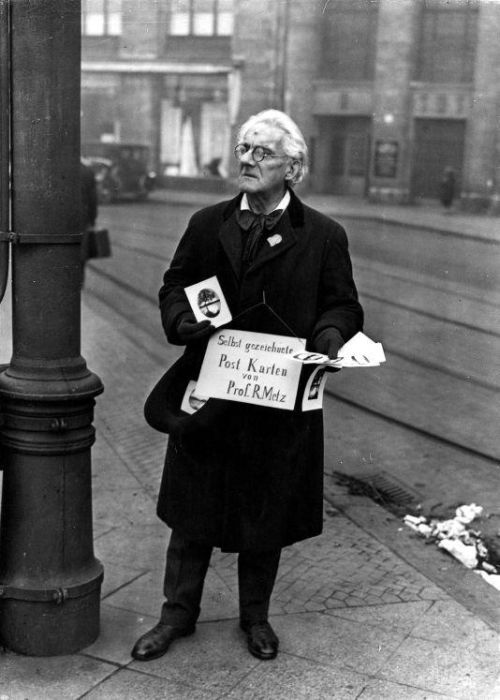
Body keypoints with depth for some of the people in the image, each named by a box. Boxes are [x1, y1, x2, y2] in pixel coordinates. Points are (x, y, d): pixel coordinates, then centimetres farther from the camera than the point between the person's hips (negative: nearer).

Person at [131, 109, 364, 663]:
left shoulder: (323, 236, 0)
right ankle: (177, 613, 29)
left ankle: (255, 616, 33)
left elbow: (342, 306, 2)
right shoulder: (207, 225, 7)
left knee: (266, 516, 12)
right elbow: (175, 285, 10)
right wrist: (184, 320, -10)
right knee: (192, 511, 11)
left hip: (280, 399, -1)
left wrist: (327, 337, -18)